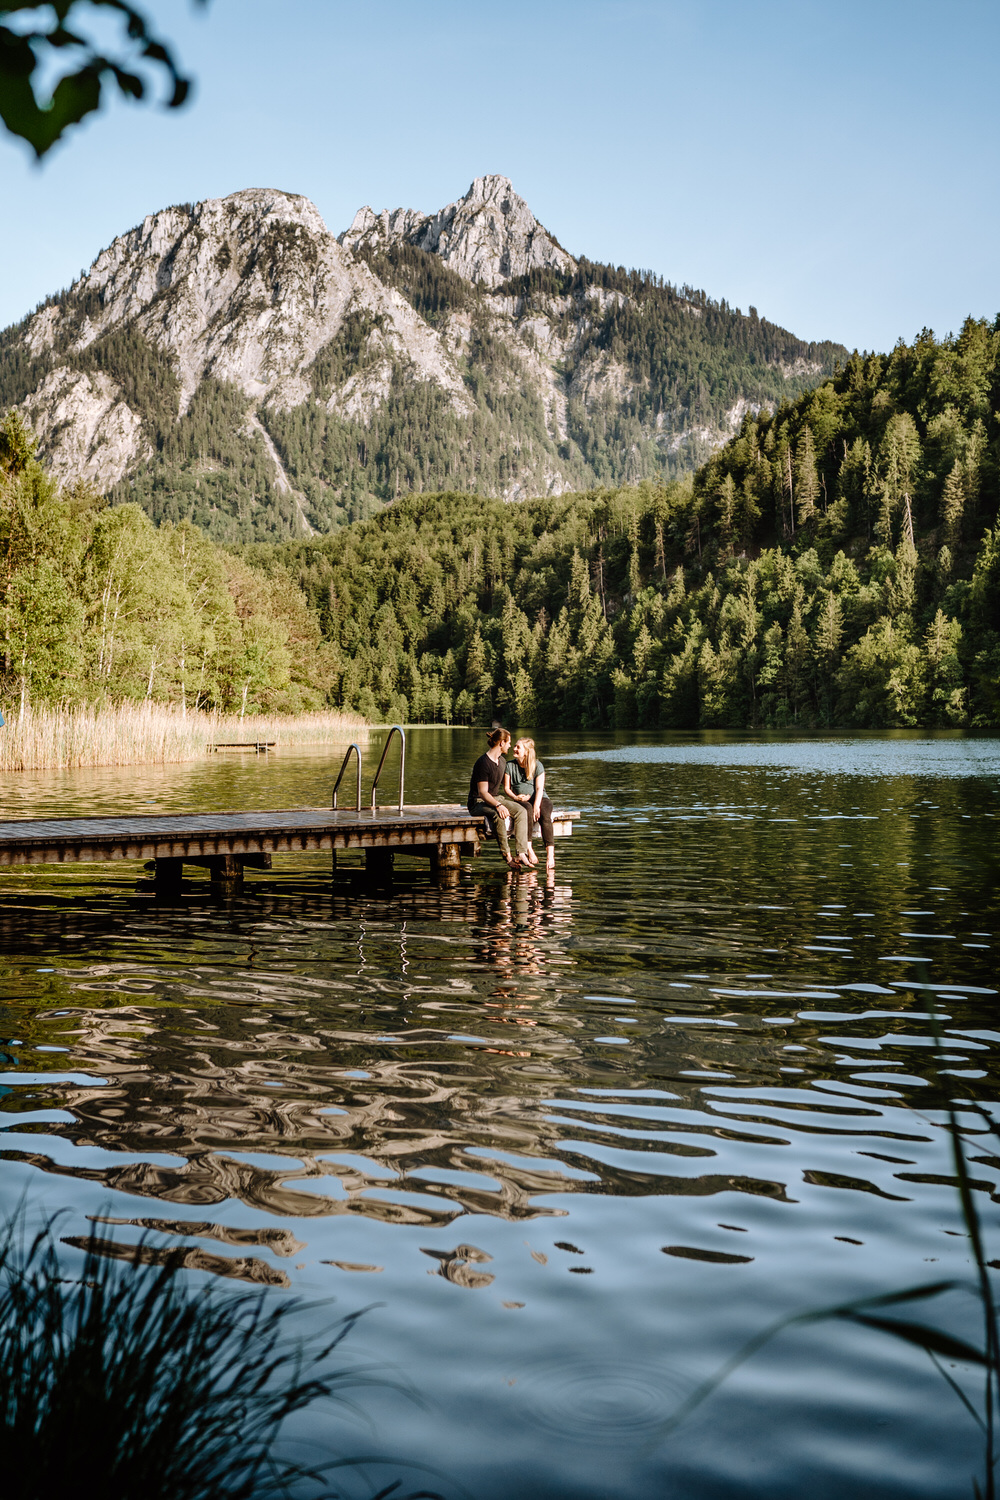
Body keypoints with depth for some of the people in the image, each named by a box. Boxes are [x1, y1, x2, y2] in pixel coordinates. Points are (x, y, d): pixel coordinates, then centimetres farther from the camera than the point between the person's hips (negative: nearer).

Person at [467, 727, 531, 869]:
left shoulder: (502, 761, 11)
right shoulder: (483, 763, -18)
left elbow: (506, 785, 23)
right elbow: (483, 792, -22)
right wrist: (498, 806, -35)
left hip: (496, 798, 8)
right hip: (478, 802, -8)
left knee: (521, 810, -19)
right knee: (498, 815, -39)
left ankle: (522, 853, -28)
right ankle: (507, 856, -31)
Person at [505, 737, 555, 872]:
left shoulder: (537, 765, 2)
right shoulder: (510, 765, 9)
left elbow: (539, 788, -8)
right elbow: (506, 788, 10)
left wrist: (536, 806, -23)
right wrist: (515, 797, -12)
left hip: (539, 799, -1)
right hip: (521, 800, 1)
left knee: (545, 815, -34)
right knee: (528, 810, -37)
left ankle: (550, 855, -45)